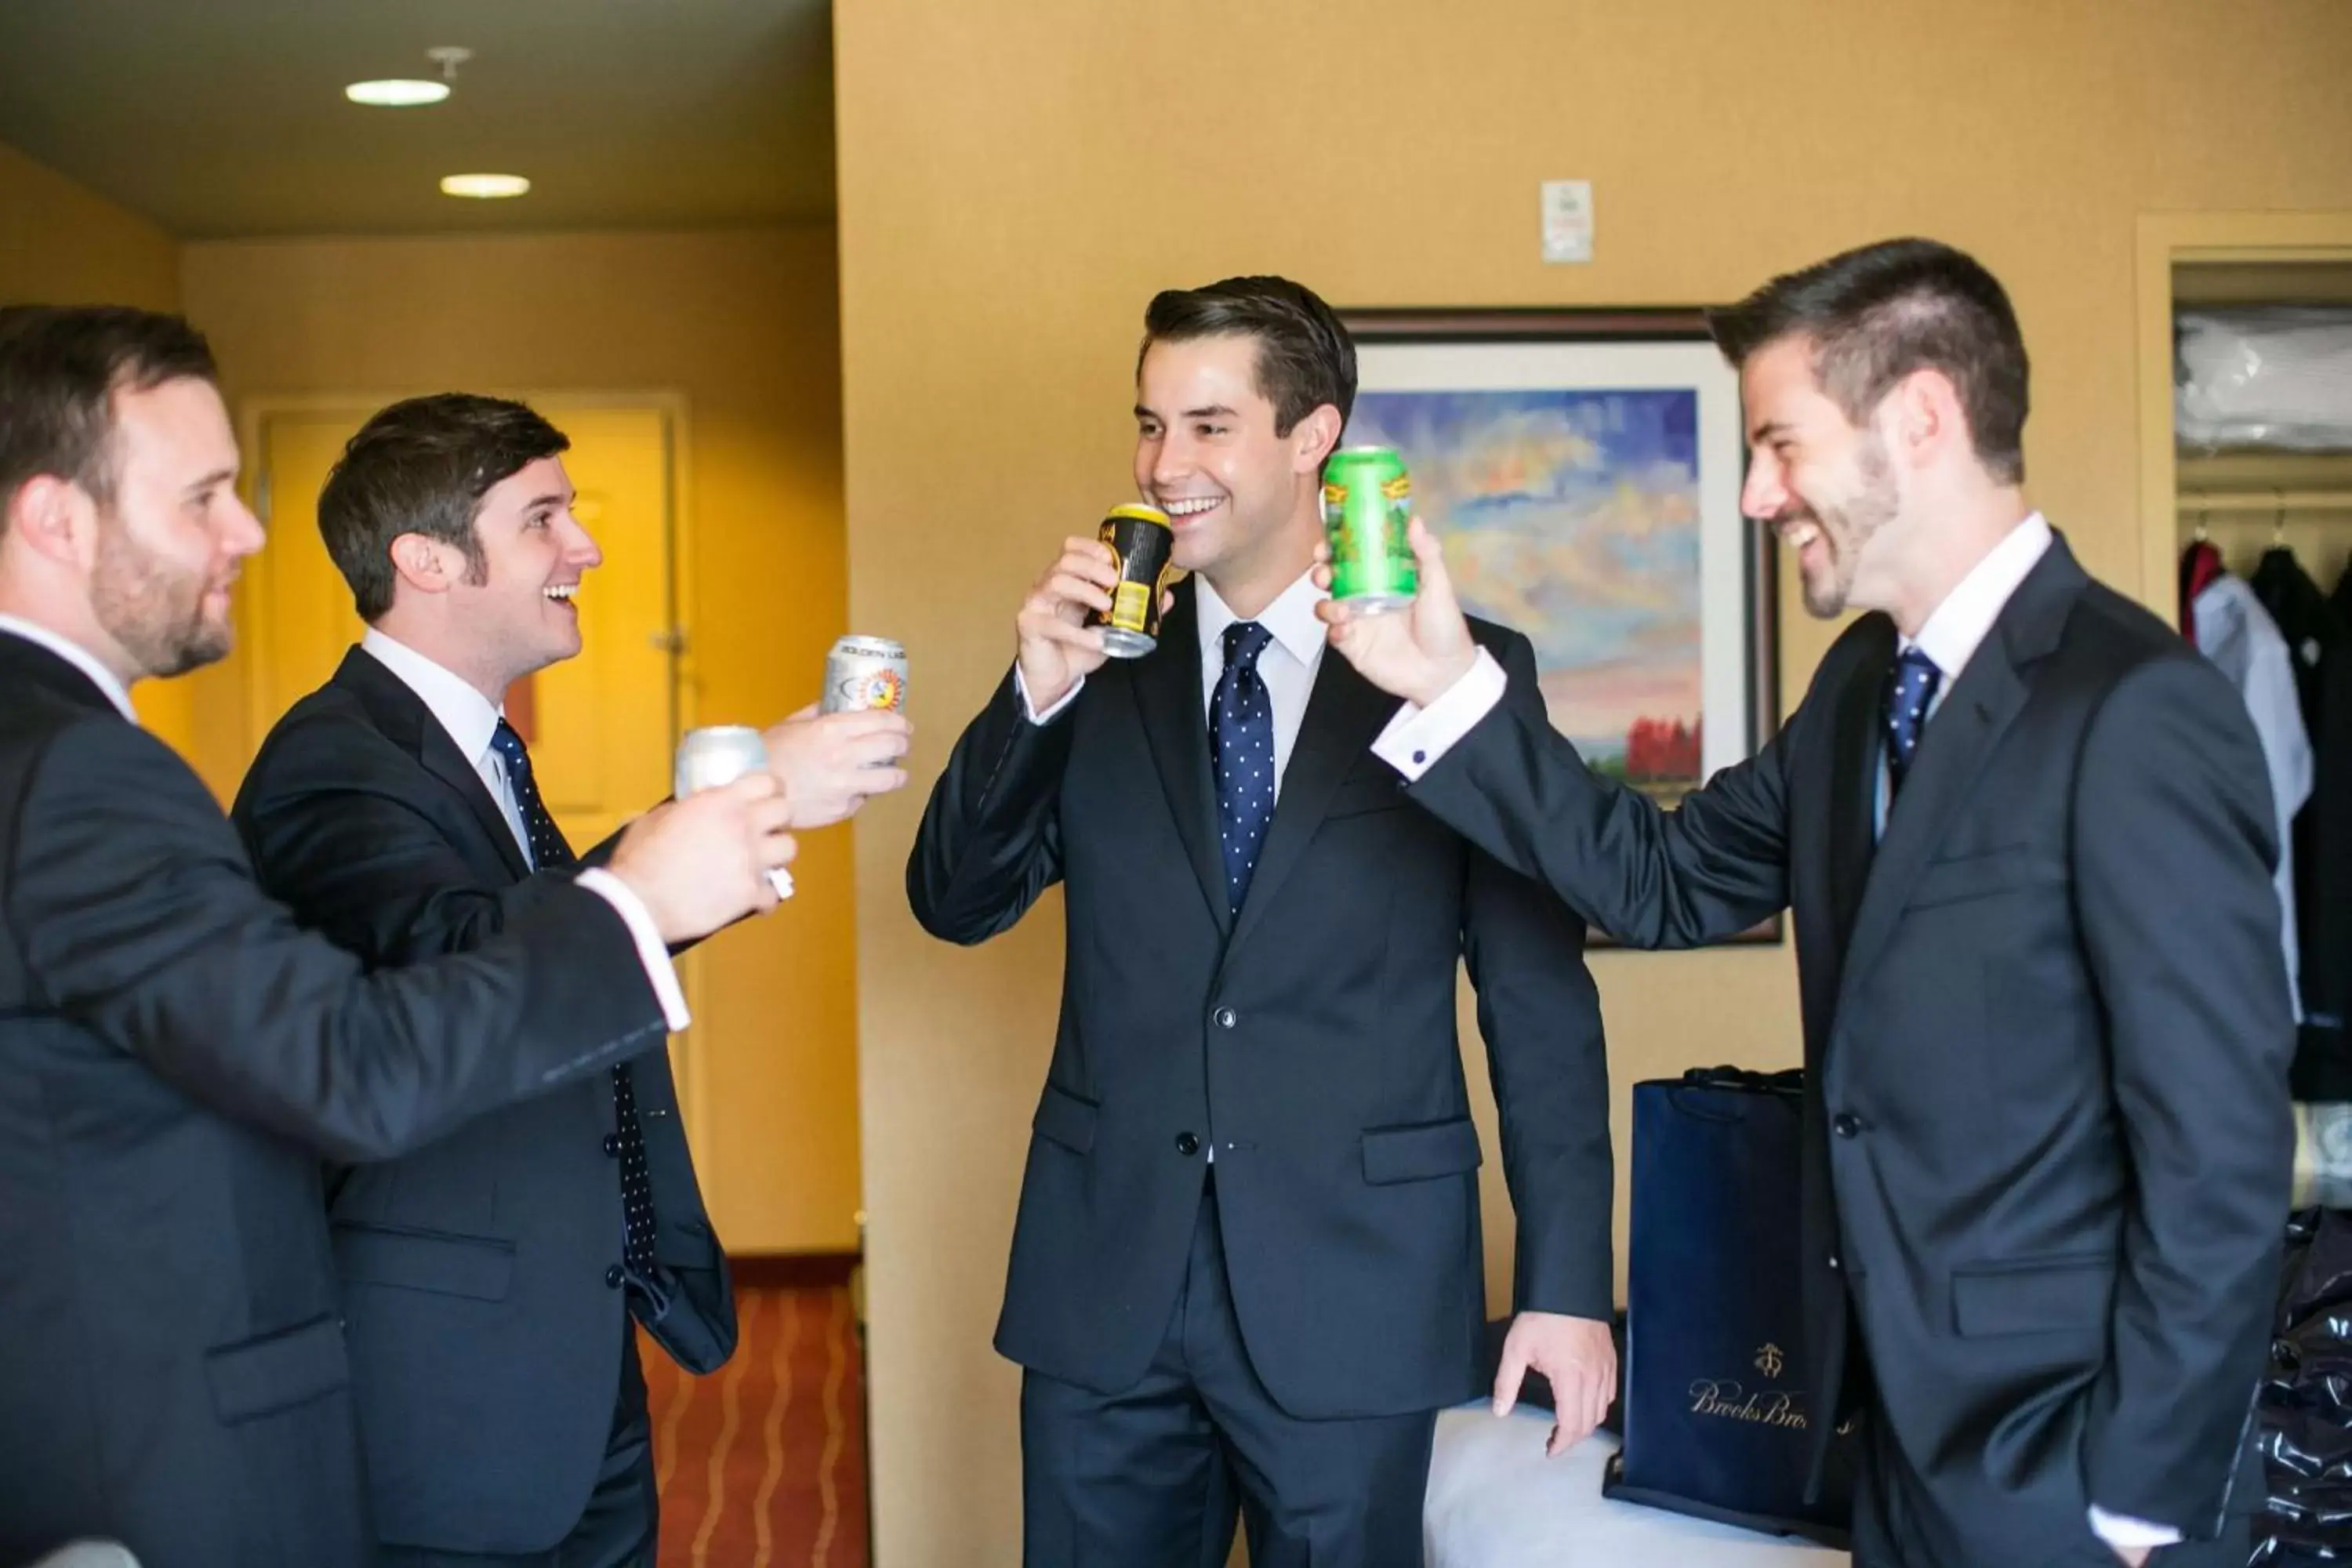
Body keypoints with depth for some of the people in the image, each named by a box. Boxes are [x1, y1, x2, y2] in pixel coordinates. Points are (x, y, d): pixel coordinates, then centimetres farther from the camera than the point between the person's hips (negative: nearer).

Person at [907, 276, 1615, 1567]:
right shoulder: (1103, 664, 6)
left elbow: (1541, 1000, -2)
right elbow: (955, 904, 4)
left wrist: (1568, 1281, -5)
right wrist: (1035, 693, -11)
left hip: (1352, 1282, -3)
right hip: (1105, 1280, 3)